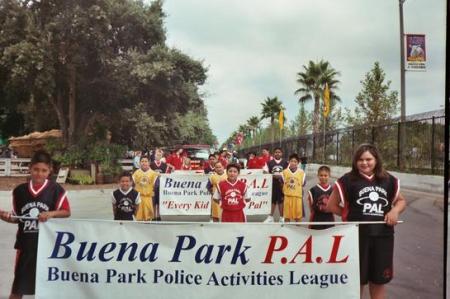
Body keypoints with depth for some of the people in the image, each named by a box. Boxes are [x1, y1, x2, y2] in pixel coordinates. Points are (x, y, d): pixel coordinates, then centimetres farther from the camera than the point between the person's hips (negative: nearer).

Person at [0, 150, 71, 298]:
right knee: (18, 286, 6)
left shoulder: (56, 190, -5)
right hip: (26, 243, 2)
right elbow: (17, 218, 11)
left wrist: (51, 213, -19)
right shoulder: (19, 191, 3)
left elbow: (67, 212, -3)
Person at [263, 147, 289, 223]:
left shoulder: (286, 163, 3)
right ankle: (271, 217, 18)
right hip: (272, 184, 0)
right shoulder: (269, 162, 3)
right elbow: (265, 172, 0)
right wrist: (273, 175, -15)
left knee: (281, 200, 6)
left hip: (282, 184, 0)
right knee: (272, 200, 7)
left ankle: (281, 217, 17)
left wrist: (281, 176, -13)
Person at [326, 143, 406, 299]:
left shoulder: (389, 180, 4)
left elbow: (401, 200, 18)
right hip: (356, 236, -3)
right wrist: (351, 214, -6)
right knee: (356, 280, 9)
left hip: (383, 236, 3)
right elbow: (331, 205, -1)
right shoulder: (348, 180, -7)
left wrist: (395, 211, -3)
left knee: (379, 280, 15)